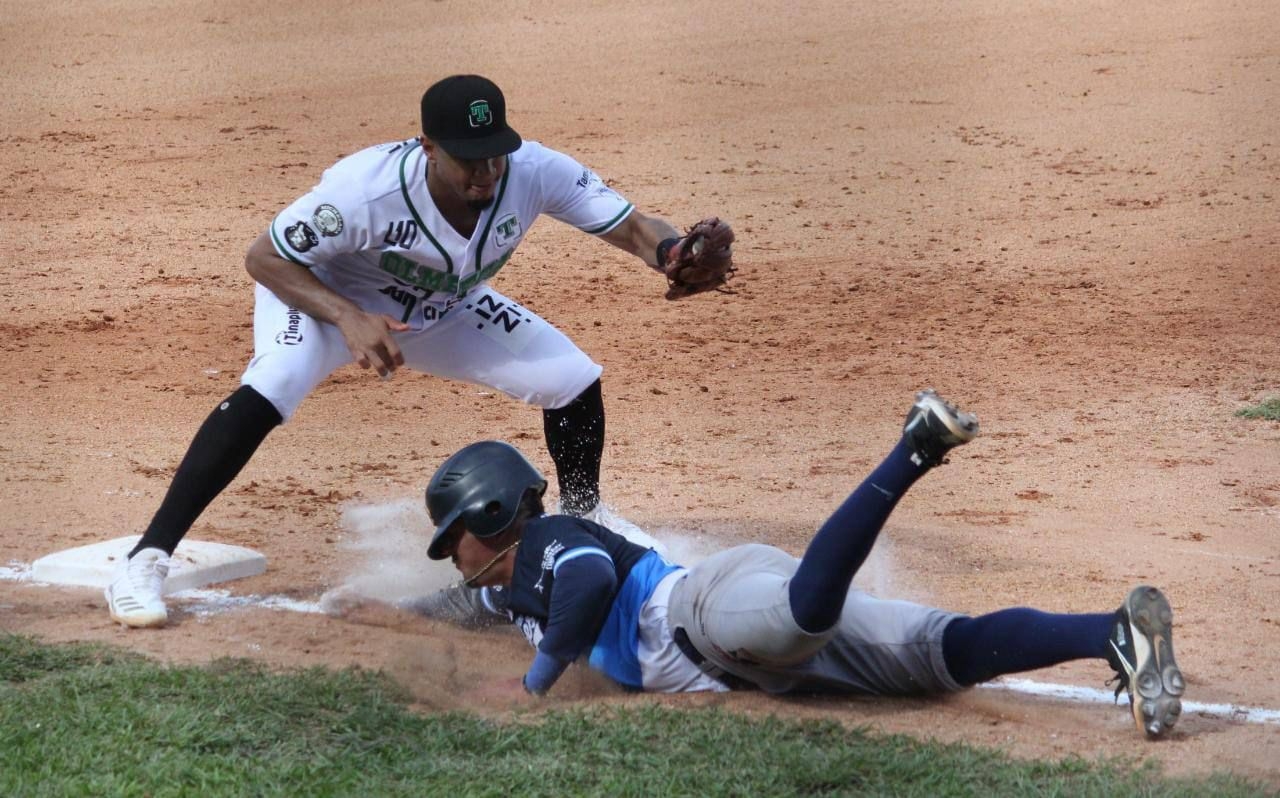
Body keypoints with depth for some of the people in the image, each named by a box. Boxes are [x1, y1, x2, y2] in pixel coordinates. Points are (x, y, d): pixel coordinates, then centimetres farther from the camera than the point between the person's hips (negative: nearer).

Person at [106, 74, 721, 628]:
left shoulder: (534, 174, -29)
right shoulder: (367, 189, -39)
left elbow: (631, 227, -24)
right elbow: (264, 258, -28)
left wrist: (675, 255, -47)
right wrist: (348, 318, -41)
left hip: (444, 310, 5)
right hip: (322, 293, -5)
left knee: (575, 379, -2)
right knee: (268, 391, -34)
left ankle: (581, 517, 30)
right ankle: (145, 561, -30)